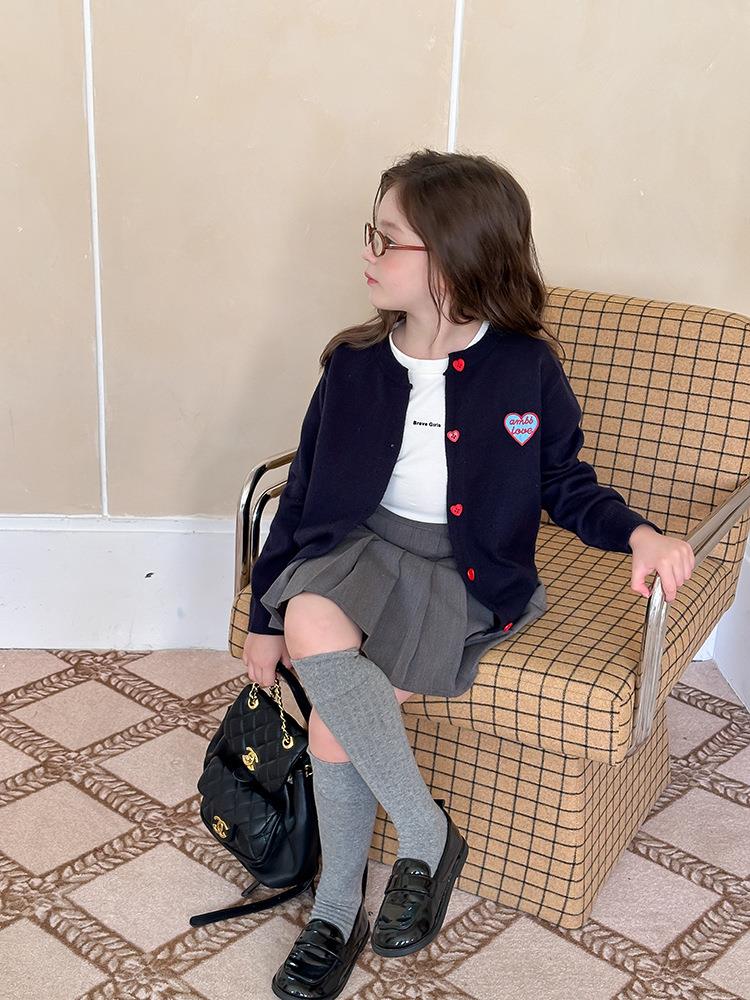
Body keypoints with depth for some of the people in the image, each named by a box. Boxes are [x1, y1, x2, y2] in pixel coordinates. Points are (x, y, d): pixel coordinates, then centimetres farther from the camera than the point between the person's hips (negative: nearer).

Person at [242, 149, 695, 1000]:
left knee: (336, 711, -24)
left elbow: (563, 483, 7)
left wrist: (637, 533, -14)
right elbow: (302, 492, 8)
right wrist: (266, 617, 9)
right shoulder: (354, 366, 1)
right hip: (361, 546, 3)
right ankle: (426, 834, -13)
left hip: (465, 573, -3)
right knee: (311, 623, -31)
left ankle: (337, 910, 0)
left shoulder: (526, 370, -5)